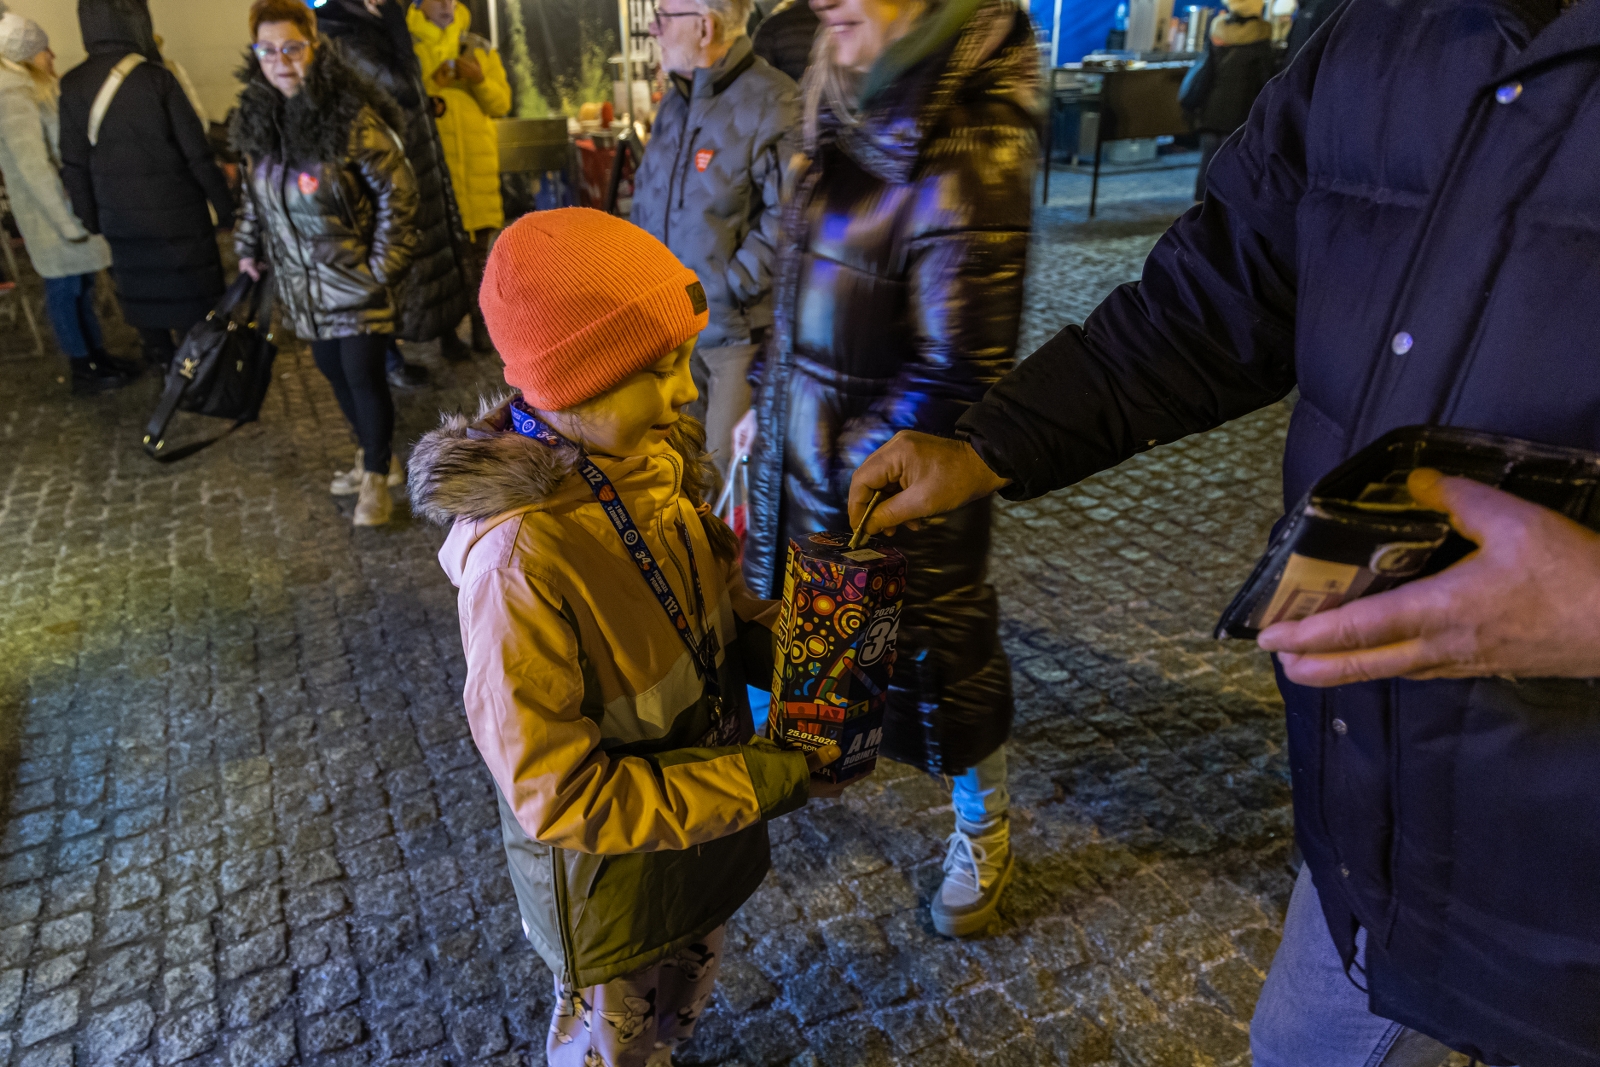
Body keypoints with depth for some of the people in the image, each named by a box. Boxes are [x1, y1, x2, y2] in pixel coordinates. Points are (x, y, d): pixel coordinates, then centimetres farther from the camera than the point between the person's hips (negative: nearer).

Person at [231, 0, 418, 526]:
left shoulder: (352, 117, -17)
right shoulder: (256, 117, 2)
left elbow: (397, 192, -13)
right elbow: (255, 192, 17)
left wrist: (385, 265, -15)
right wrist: (249, 247, 14)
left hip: (357, 280, -6)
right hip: (303, 280, 7)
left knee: (364, 375, -4)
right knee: (332, 370, 15)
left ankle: (376, 479, 15)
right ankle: (378, 457, 34)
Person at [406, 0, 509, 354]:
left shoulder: (480, 48, 14)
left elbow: (502, 104, 11)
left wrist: (481, 81, -7)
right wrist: (427, 86, -15)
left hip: (477, 161, 3)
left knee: (479, 248, 3)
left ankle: (480, 325, 11)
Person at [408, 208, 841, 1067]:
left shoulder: (650, 464, -13)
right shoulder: (519, 559, -35)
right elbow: (558, 796, -29)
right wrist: (759, 782, -28)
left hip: (704, 828, 6)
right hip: (610, 878, -6)